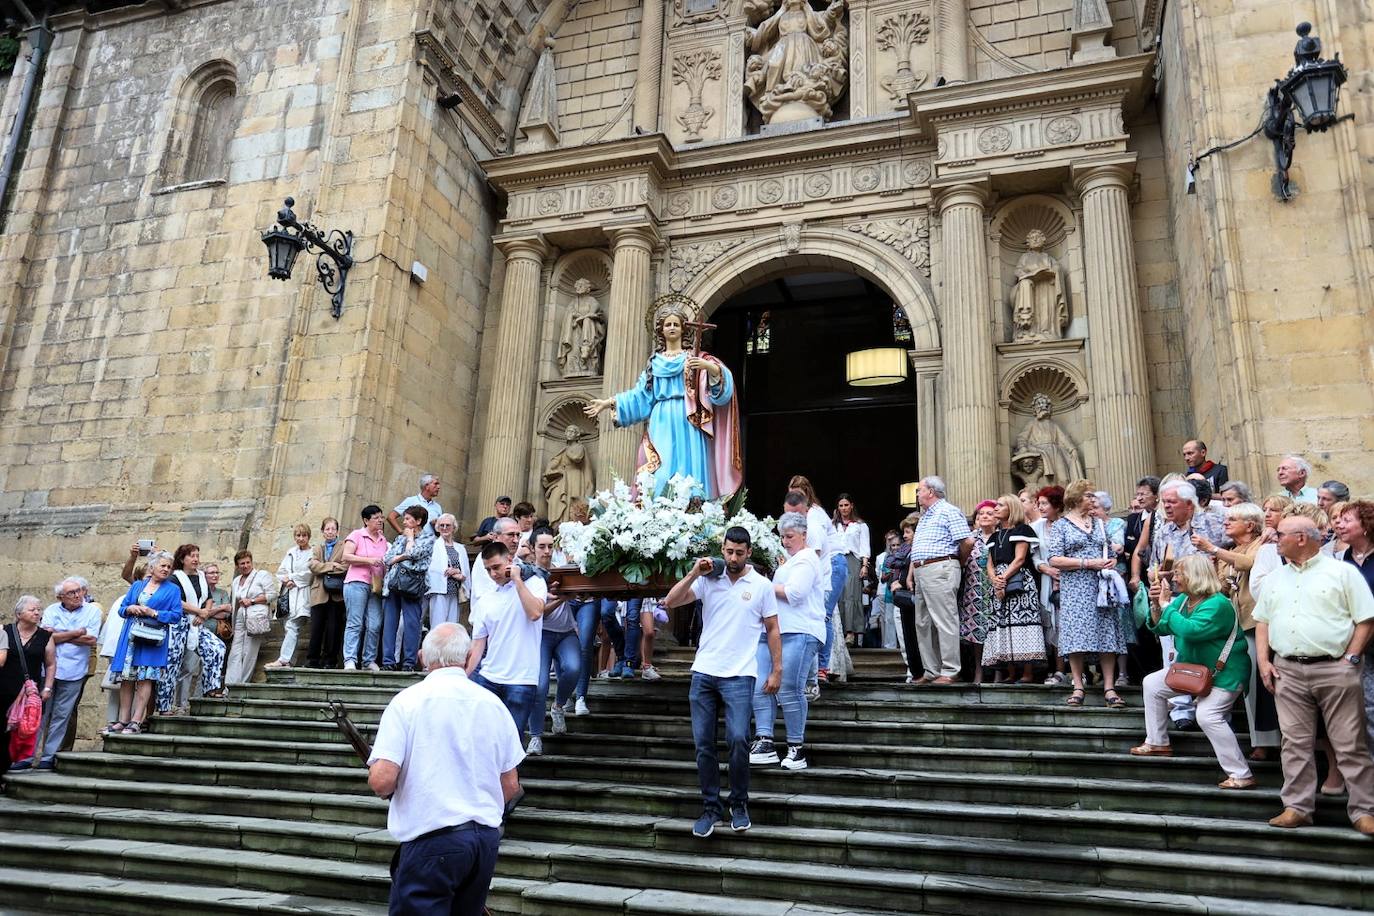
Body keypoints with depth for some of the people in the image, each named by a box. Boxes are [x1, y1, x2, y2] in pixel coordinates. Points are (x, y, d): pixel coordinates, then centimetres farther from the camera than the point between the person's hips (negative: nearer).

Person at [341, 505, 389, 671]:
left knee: (375, 625, -1)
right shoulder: (356, 535, 1)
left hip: (376, 586, 5)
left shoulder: (383, 539, 19)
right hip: (357, 583, -5)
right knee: (355, 623, -8)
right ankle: (350, 660, -9)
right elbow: (346, 556, -8)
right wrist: (368, 560, -14)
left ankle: (369, 660, 6)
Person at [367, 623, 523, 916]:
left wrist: (385, 787, 8)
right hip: (487, 838, 5)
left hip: (431, 840, -5)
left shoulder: (407, 701, -7)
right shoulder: (493, 704, 4)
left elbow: (381, 780, -15)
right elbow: (511, 786, 9)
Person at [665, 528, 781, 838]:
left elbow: (773, 630, 6)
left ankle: (739, 805, 8)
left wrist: (776, 670, 1)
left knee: (738, 739, -12)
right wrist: (694, 573, -9)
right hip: (703, 673, 3)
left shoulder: (761, 585, 2)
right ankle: (710, 807, 16)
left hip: (739, 676, -2)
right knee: (703, 742, 4)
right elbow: (670, 601, 0)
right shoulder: (708, 580, 6)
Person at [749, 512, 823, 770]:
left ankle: (797, 748, 2)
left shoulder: (806, 559, -2)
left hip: (799, 633, -9)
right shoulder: (789, 560, 28)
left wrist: (767, 586, -2)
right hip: (772, 631, 9)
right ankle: (765, 743, -1)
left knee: (789, 690, -10)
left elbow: (794, 593, -14)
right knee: (760, 686, -2)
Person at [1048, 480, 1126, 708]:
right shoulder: (1060, 526, 3)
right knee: (1076, 636, -7)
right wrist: (1088, 563, -13)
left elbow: (1110, 551, 24)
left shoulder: (1099, 523, 17)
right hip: (1075, 588, -4)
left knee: (1107, 634, -3)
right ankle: (1078, 687, -2)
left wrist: (1112, 561, 0)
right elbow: (1054, 560, -7)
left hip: (1101, 586, 4)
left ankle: (1109, 687, -1)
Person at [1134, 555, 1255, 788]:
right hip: (1193, 666, 10)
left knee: (1208, 715, -25)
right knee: (1152, 684, 10)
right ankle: (1158, 743, 19)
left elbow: (1189, 629, -38)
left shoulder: (1217, 605, -25)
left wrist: (1165, 605, -27)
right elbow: (1159, 627, 6)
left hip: (1223, 672, -10)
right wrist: (1156, 604, -10)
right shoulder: (1183, 599, 2)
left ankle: (1241, 775, -16)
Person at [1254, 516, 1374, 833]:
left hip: (1334, 669, -4)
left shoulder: (1342, 572, -1)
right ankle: (1297, 807, 13)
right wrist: (1263, 662, 6)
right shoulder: (1276, 578, 14)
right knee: (1295, 743, 6)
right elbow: (1262, 621, 17)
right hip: (1288, 671, 5)